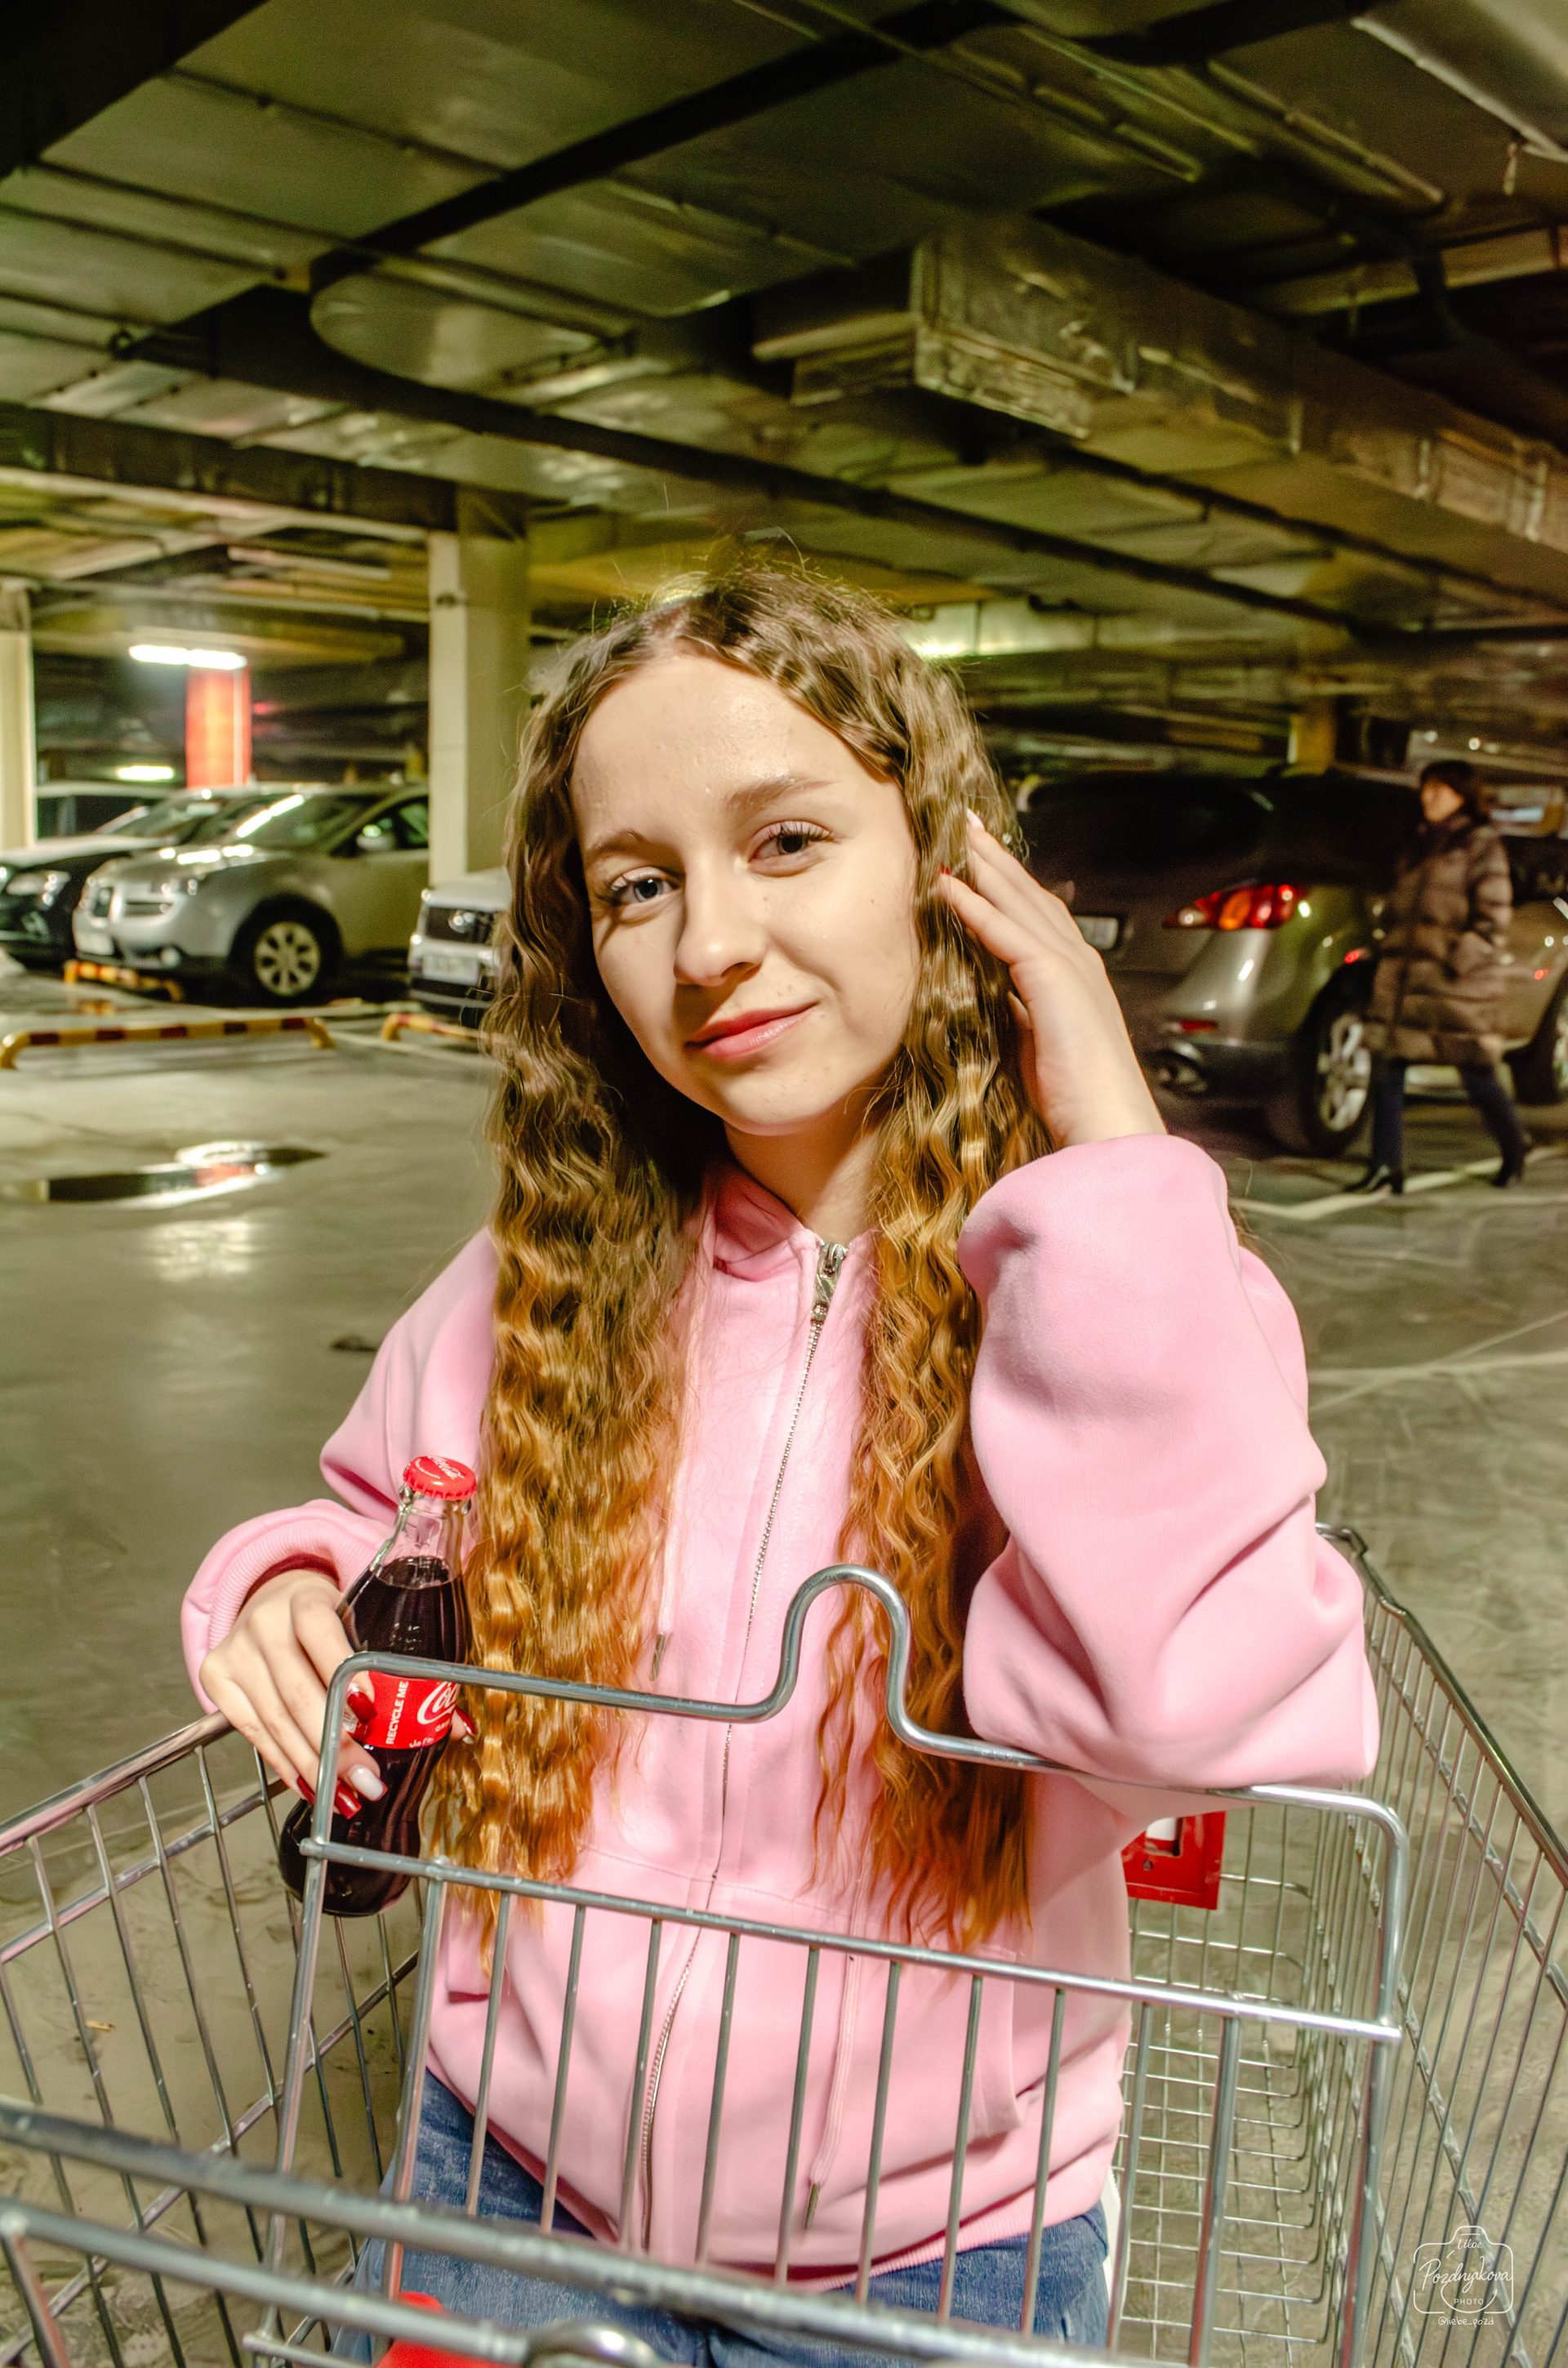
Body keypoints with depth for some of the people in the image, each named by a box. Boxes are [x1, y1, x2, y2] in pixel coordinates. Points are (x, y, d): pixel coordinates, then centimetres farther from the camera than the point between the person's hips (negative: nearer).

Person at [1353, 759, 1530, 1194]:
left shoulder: (1482, 847, -2)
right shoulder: (1420, 846, 20)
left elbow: (1493, 919, -7)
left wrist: (1459, 962, -16)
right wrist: (1387, 958, 15)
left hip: (1459, 982, -6)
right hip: (1403, 975, 7)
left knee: (1477, 1075, 2)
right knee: (1385, 1066, -3)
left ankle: (1514, 1147, 27)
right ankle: (1386, 1166, 0)